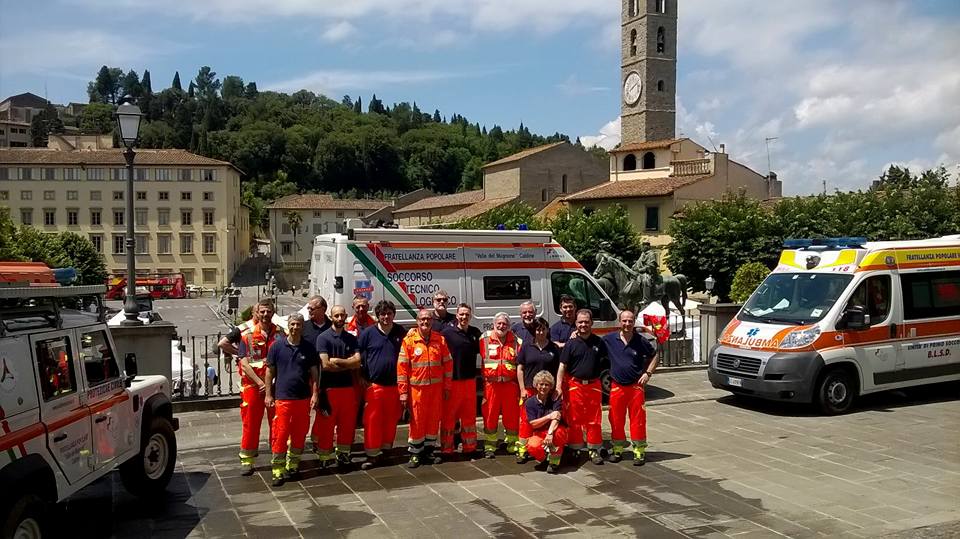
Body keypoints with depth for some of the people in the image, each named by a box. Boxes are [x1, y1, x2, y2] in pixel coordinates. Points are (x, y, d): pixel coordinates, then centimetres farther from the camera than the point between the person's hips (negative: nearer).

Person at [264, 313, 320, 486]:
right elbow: (270, 371, 4)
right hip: (282, 398, -2)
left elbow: (314, 373, 8)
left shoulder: (309, 348, 5)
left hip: (303, 398, 2)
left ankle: (292, 466, 24)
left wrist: (315, 394, 0)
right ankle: (278, 471, 2)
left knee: (299, 435, 9)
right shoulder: (277, 346, 0)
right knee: (280, 435, -5)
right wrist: (268, 394, -1)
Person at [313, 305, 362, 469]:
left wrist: (337, 360, -13)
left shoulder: (351, 338, 10)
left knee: (347, 424, 9)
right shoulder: (323, 337, -4)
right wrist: (347, 366, -6)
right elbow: (325, 365, -14)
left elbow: (357, 362, -3)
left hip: (348, 387, 4)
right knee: (326, 425, 0)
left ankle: (343, 455, 21)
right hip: (329, 388, -4)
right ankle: (325, 457, 11)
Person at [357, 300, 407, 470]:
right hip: (374, 385, -2)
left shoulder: (401, 333, 5)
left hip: (395, 386, 2)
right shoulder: (368, 333, 1)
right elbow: (358, 357, 4)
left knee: (392, 419, 9)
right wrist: (364, 378, 0)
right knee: (372, 420, -4)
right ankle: (372, 455, 3)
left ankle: (386, 449, 24)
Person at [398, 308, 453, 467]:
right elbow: (402, 367, -6)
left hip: (436, 387, 3)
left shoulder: (440, 339, 4)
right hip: (416, 387, -3)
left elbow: (448, 363, 9)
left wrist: (447, 387, 7)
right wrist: (403, 392, -8)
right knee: (417, 420, 2)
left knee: (434, 419, 9)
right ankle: (414, 453, 14)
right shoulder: (409, 340, -5)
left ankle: (429, 450, 23)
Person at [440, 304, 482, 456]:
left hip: (470, 380, 5)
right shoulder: (447, 332, -9)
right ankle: (446, 449, 12)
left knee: (469, 415, 14)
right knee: (448, 415, 3)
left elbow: (480, 350, 21)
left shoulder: (475, 332, 7)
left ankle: (469, 447, 26)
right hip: (452, 380, -5)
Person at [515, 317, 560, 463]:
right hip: (529, 390, -1)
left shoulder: (554, 348, 7)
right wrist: (522, 389, -2)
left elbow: (559, 369, 8)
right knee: (526, 420, -2)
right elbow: (520, 369, 5)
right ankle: (522, 450, 2)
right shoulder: (526, 347, 5)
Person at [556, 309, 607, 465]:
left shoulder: (599, 342, 4)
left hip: (593, 386, 1)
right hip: (574, 386, -1)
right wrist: (559, 386, -12)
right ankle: (575, 449, 15)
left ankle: (594, 450, 17)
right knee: (574, 420, 4)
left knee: (594, 420, 7)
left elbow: (604, 361, 16)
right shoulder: (571, 343, -2)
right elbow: (562, 366, -4)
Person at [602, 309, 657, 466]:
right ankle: (618, 449, 21)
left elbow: (654, 356, 10)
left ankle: (639, 452, 9)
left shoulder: (641, 341, -2)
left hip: (636, 386, -1)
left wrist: (648, 373, 0)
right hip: (617, 387, 2)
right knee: (616, 420, 8)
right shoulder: (609, 339, 0)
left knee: (638, 420, 0)